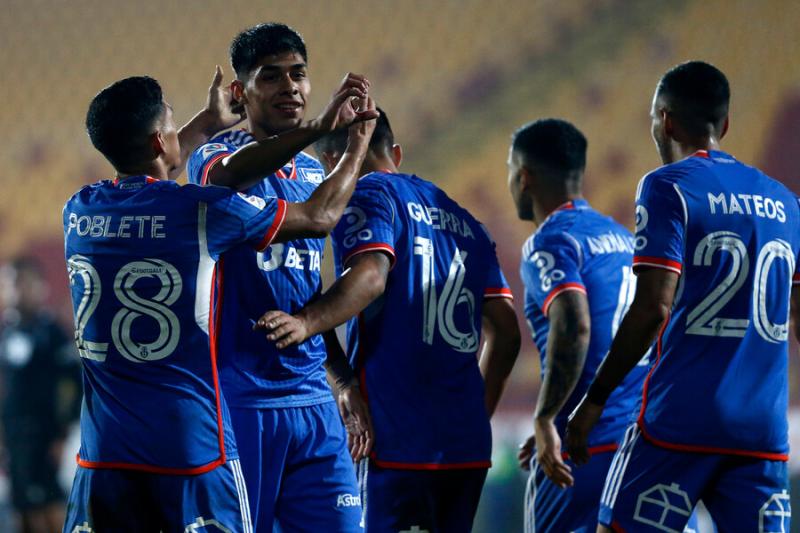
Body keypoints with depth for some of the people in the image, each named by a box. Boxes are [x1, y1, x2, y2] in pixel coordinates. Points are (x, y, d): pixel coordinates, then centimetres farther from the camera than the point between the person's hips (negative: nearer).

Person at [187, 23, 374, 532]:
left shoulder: (315, 171, 15)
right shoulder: (217, 155, -5)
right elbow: (228, 175, -32)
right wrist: (320, 127, -47)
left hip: (312, 397, 6)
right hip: (239, 395, -6)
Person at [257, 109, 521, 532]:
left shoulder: (366, 195, 0)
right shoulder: (461, 219, 21)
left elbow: (371, 275, -21)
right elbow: (505, 332, 19)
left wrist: (306, 322, -34)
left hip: (398, 439, -7)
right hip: (468, 442, 7)